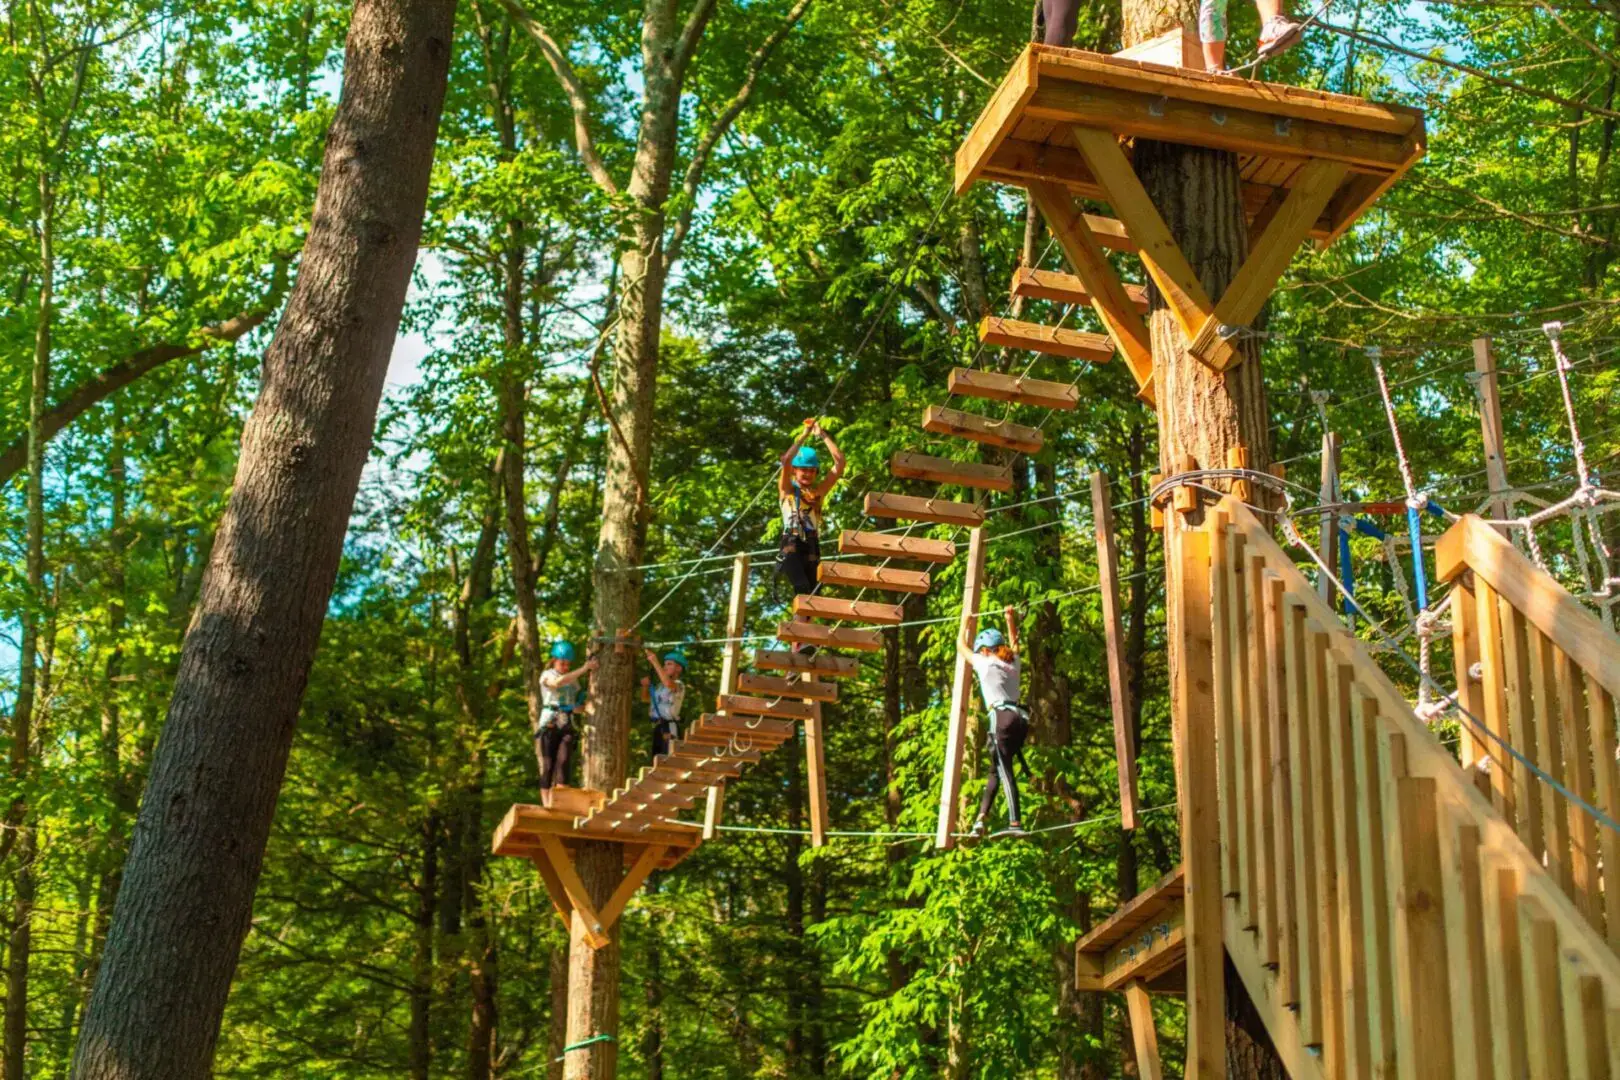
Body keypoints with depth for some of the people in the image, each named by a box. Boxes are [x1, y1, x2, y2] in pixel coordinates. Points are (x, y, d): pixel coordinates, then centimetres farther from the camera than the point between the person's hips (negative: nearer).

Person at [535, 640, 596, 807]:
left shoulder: (573, 679, 16)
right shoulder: (547, 675, 2)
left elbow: (577, 704, 20)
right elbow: (558, 682, -22)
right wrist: (583, 669, -24)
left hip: (567, 725, 3)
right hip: (549, 724, -3)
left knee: (563, 761, -11)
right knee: (548, 764, -5)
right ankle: (546, 803, -4)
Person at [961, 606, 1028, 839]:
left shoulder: (985, 663, 7)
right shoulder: (1013, 662, 21)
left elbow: (961, 647, 23)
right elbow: (1014, 642, 42)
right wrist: (1010, 618, 44)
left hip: (1002, 717, -7)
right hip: (1020, 719, 7)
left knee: (1004, 771, -12)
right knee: (996, 770, 13)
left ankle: (1015, 822, -22)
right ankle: (982, 816, 6)